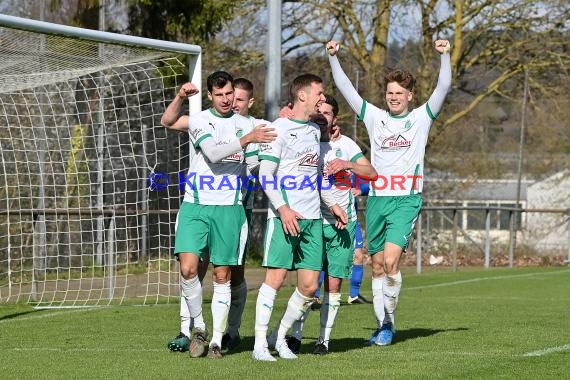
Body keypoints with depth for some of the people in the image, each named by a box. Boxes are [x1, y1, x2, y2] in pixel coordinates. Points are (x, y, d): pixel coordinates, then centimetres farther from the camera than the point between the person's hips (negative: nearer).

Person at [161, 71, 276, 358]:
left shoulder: (245, 124, 11)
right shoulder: (199, 120, 1)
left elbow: (254, 165, 15)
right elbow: (212, 153, -16)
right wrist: (246, 139, -22)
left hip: (229, 208, 2)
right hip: (195, 206, -2)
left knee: (222, 275, 1)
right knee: (188, 268, -15)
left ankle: (217, 340, 6)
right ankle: (198, 326, 4)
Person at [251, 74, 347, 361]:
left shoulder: (315, 130, 17)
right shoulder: (279, 129, -6)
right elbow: (266, 175, -10)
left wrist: (331, 204, 23)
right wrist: (283, 208, -20)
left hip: (312, 218, 7)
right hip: (284, 217, -7)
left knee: (309, 285, 0)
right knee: (276, 277, -11)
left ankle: (280, 337, 15)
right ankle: (260, 344, -6)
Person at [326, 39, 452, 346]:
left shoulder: (421, 118, 5)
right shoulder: (375, 117, 11)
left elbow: (443, 87, -5)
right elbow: (345, 88, 9)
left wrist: (445, 56, -19)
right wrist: (333, 58, -1)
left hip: (406, 200, -4)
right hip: (377, 199, 4)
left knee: (391, 260, -18)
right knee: (377, 266, 7)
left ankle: (389, 321, -4)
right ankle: (382, 325, 17)